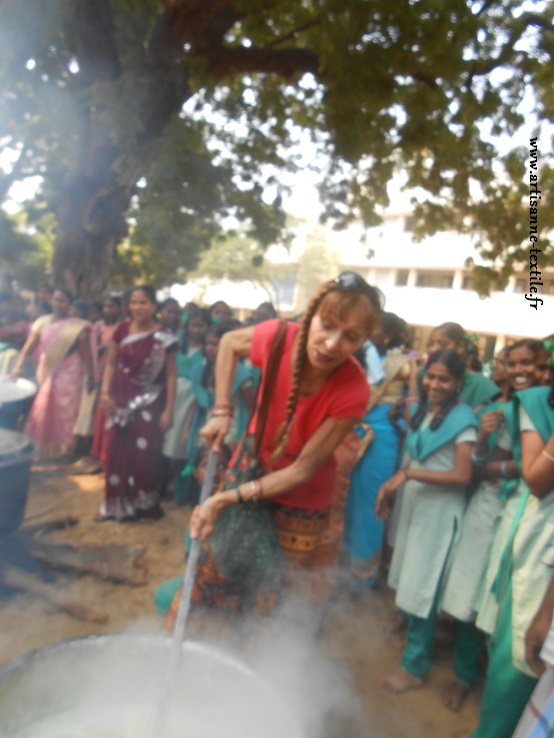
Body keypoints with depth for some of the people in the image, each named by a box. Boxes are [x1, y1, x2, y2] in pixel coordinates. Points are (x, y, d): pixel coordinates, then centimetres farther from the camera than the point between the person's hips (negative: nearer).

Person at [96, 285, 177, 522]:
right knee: (117, 451, 7)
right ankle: (117, 503, 23)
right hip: (122, 400, 3)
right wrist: (105, 392, -3)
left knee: (145, 454, 1)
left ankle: (145, 504, 20)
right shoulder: (122, 329, 1)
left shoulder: (163, 337, -8)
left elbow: (170, 375, -7)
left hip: (149, 403, -3)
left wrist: (168, 410, -10)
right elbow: (111, 363, 8)